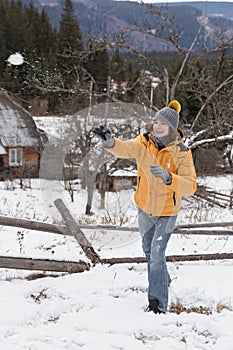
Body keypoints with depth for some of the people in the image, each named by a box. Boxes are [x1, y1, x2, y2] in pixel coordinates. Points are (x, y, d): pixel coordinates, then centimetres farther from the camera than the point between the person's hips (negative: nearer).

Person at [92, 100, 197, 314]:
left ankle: (158, 303, -1)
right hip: (145, 208, 4)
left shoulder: (182, 153, -20)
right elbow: (126, 149, -36)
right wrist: (110, 142, -58)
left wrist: (168, 178, -46)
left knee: (157, 254, -11)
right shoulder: (144, 143, -14)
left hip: (167, 212, -4)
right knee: (149, 250, 23)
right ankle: (163, 280, 51)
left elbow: (190, 186, -29)